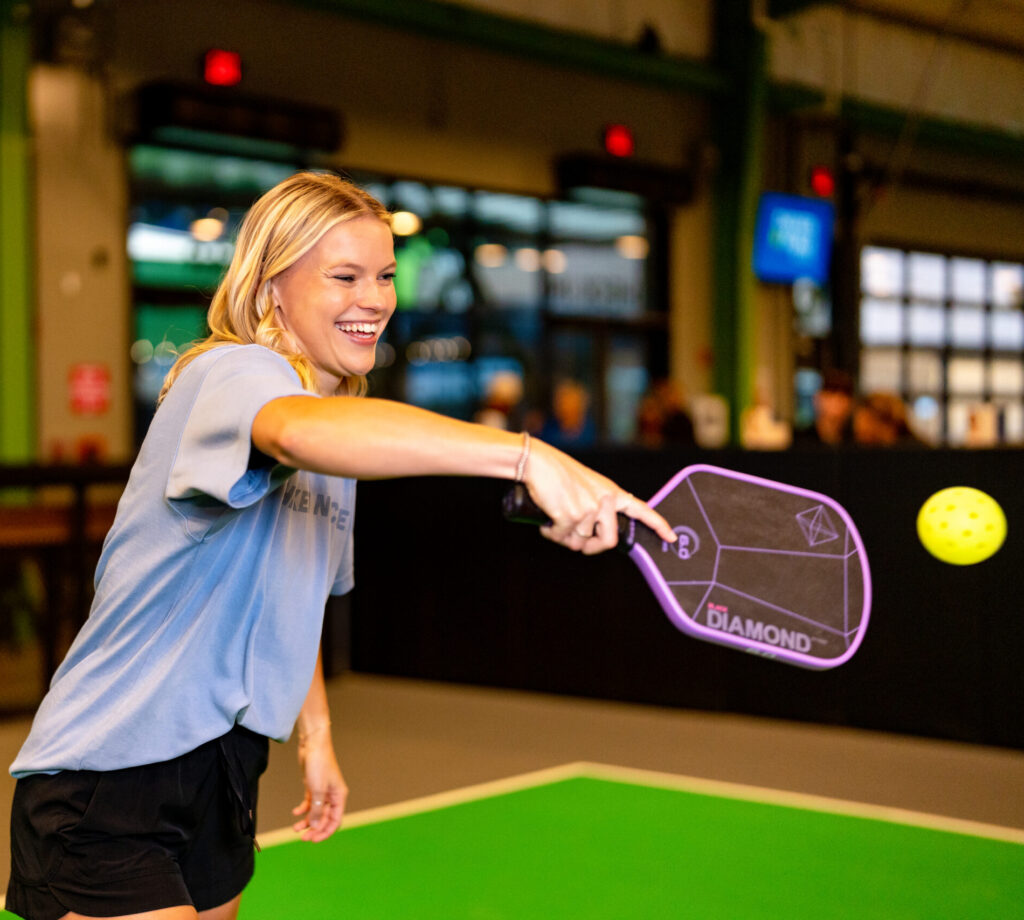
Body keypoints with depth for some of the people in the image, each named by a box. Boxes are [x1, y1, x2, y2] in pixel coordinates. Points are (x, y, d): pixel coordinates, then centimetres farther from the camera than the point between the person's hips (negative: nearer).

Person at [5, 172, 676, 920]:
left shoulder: (348, 434, 11)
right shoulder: (232, 374, -19)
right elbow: (300, 431, -44)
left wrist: (315, 734, 17)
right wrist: (526, 454, -54)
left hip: (223, 767, 9)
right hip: (107, 775, -9)